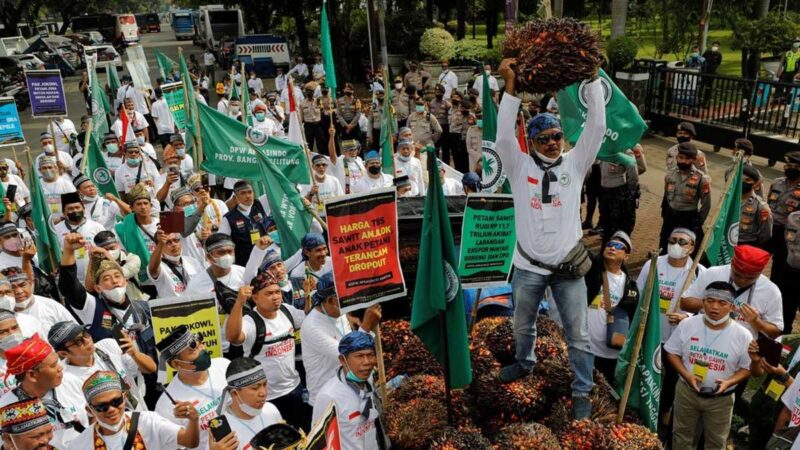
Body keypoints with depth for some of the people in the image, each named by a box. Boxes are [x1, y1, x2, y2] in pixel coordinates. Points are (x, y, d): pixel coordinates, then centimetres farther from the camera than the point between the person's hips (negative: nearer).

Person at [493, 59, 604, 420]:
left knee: (578, 335, 8)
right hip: (528, 267, 1)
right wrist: (510, 85, -22)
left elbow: (597, 126, -8)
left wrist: (592, 77, -13)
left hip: (568, 267, 0)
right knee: (523, 326, 23)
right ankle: (525, 363, 52)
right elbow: (503, 135, -18)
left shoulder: (574, 163, 0)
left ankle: (582, 393, 27)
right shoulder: (520, 166, -4)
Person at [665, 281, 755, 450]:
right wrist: (686, 375, -19)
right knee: (682, 435, 20)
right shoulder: (687, 325, -12)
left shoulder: (743, 336, -14)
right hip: (686, 391, 1)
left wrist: (729, 382, -22)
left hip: (721, 398, -1)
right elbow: (672, 353, -3)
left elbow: (747, 368, -4)